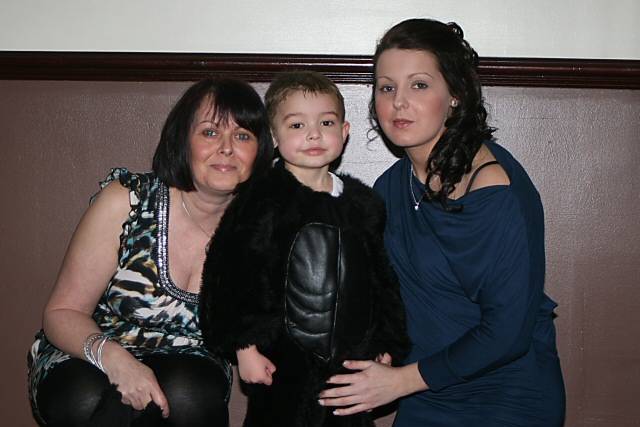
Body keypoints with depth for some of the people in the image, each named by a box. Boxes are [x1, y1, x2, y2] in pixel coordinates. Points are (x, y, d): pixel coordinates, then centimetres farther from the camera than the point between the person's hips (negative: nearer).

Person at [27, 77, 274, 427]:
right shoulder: (126, 200, -15)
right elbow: (61, 314, -12)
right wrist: (111, 356, -32)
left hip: (185, 368, 2)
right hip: (85, 364, -1)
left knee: (186, 394, -33)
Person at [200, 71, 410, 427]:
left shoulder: (364, 204, 7)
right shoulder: (263, 205, -7)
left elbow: (383, 280, 14)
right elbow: (231, 276, -8)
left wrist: (386, 347, 12)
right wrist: (244, 347, -11)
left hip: (353, 366, 4)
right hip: (283, 368, -4)